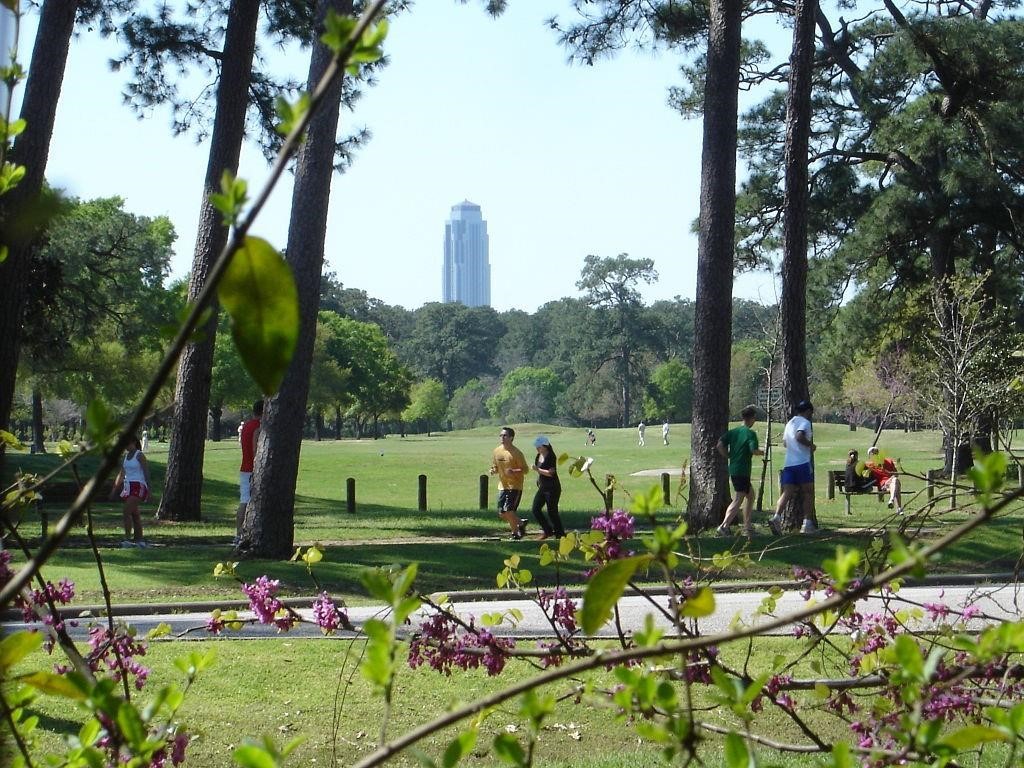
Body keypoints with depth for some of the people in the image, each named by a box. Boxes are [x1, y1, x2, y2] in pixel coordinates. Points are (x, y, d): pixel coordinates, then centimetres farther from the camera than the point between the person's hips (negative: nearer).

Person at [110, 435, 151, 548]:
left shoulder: (139, 455, -7)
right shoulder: (126, 455, 14)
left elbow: (146, 472, -11)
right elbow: (121, 473, 19)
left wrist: (148, 489, -17)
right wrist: (115, 488, 14)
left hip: (138, 487, -8)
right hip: (128, 486, 8)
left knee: (126, 511, -19)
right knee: (134, 514, 10)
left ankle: (128, 539, -21)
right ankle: (139, 540, 15)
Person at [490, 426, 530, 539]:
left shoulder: (516, 453, -13)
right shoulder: (497, 451, 5)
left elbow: (525, 469, -10)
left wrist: (513, 471, -27)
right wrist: (493, 471, -6)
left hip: (515, 486, -6)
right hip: (502, 486, 6)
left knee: (508, 510, -15)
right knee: (501, 513, 4)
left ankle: (515, 533, 8)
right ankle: (520, 523, 28)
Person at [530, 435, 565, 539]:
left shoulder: (551, 457, -15)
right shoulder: (539, 456, 10)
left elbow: (550, 473, -23)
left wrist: (538, 469, -24)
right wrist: (538, 480, 15)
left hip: (552, 488, -9)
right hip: (542, 487, 9)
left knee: (552, 511, -4)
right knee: (535, 509, 4)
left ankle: (560, 534, 9)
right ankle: (548, 530, 17)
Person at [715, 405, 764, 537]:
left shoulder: (733, 431, 10)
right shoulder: (750, 433, -10)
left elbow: (719, 445, -1)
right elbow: (754, 451, -22)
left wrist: (729, 456, 8)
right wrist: (762, 452, -2)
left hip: (733, 470, 8)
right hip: (742, 471, -8)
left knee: (750, 494, 22)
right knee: (738, 500, -8)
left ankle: (747, 527, 24)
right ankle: (723, 526, -21)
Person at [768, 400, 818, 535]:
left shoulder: (790, 423, 20)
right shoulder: (805, 422, -4)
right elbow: (799, 436, -23)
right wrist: (811, 445, -8)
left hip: (788, 463, 6)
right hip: (802, 463, -6)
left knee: (786, 493, -4)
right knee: (808, 493, 6)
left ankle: (776, 517, -26)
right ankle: (807, 524, 4)